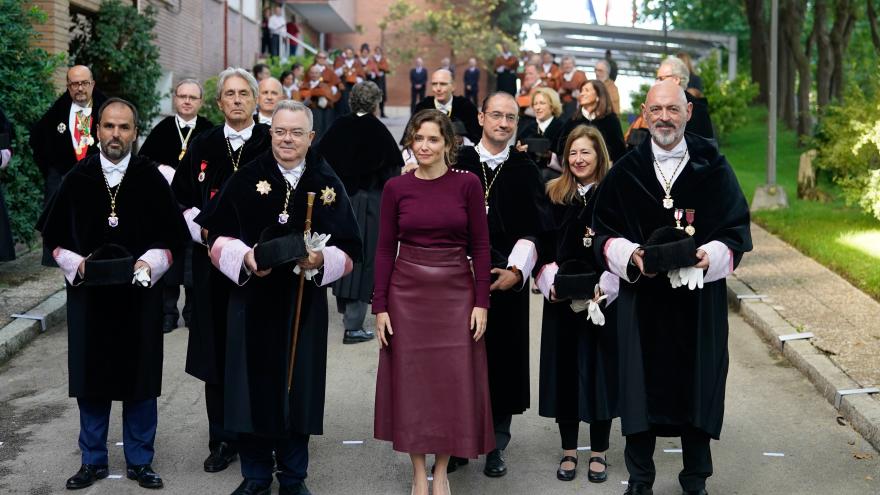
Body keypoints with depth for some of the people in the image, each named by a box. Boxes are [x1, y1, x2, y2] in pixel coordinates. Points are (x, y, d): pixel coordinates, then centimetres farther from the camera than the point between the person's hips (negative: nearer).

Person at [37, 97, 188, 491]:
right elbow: (54, 237, 6)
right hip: (87, 294, 1)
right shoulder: (77, 179, 0)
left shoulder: (151, 178, -4)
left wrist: (150, 263, -16)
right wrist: (76, 263, -10)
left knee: (139, 381, 7)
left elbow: (172, 238, 0)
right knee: (91, 380, 9)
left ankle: (139, 461, 20)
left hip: (140, 294, -1)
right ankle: (93, 461, 23)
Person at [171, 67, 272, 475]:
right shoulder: (203, 147, 9)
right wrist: (203, 229, -5)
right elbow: (181, 199, 11)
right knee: (218, 348, 5)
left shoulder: (272, 145, 0)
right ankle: (223, 439, 15)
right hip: (213, 263, 3)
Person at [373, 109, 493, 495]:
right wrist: (380, 307, -4)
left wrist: (481, 303, -6)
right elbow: (385, 250, 1)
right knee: (411, 382, 5)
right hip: (407, 293, 1)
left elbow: (480, 247, -1)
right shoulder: (396, 188, 0)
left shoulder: (468, 184, -2)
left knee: (454, 383, 3)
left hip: (456, 293, 0)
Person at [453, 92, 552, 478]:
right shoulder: (458, 163, 2)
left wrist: (516, 271, -13)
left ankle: (496, 445, 15)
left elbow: (533, 230, 0)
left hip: (507, 283, 1)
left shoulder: (525, 170, 5)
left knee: (502, 360, 4)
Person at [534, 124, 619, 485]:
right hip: (561, 300, 2)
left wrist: (602, 288, -15)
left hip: (603, 299, -2)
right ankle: (568, 451, 18)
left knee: (599, 369, 3)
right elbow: (542, 245, 7)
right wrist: (551, 283, -6)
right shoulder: (553, 194, 6)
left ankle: (598, 453, 15)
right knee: (564, 370, 6)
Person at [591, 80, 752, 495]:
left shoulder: (713, 167, 1)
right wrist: (631, 256, -13)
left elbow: (737, 231, 0)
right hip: (641, 299, 1)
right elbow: (604, 231, 6)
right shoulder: (626, 170, 4)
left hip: (700, 299, 0)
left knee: (697, 385, 7)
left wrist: (708, 256, -18)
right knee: (642, 384, 5)